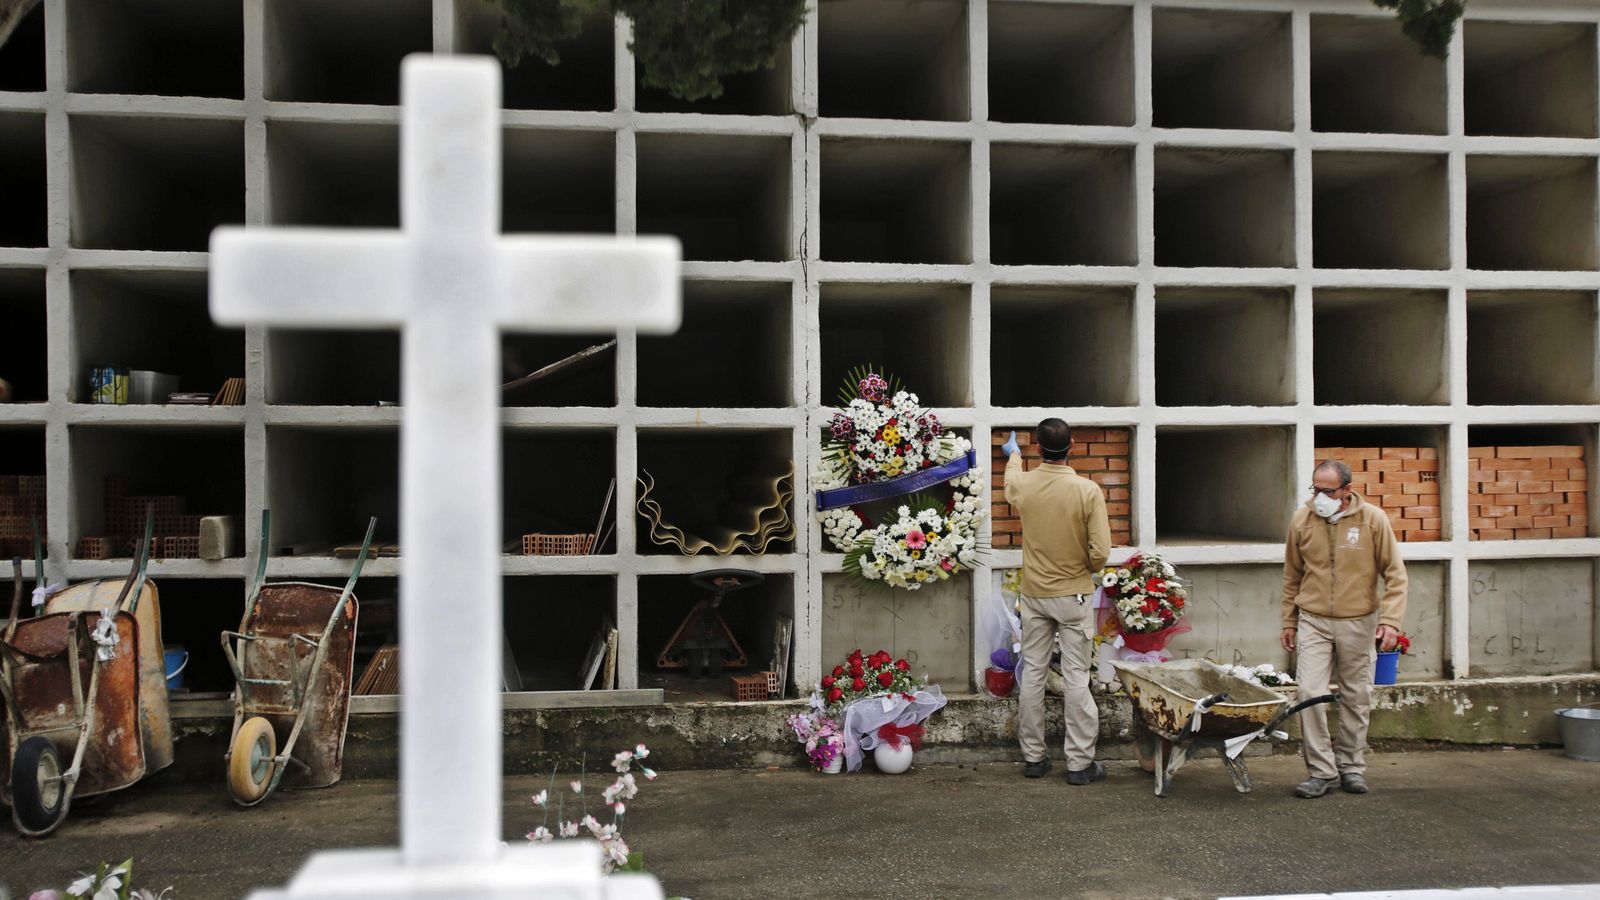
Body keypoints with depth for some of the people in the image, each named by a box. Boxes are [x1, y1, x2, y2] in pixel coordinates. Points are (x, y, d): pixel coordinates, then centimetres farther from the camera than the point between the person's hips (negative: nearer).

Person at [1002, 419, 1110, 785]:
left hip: (1034, 594, 3)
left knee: (1032, 674, 10)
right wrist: (1088, 569, 7)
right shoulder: (1088, 490, -15)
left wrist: (1013, 454, 44)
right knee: (1077, 678, 2)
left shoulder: (1022, 484, -5)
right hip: (1073, 595, -3)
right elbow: (1101, 551, -17)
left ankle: (1033, 757, 17)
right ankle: (1080, 763, 6)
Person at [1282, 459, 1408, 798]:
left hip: (1358, 622, 0)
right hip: (1313, 621, 0)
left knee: (1356, 698, 9)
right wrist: (1289, 622, 11)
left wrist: (1390, 620, -14)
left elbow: (1395, 574, -4)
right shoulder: (1301, 520, -2)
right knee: (1310, 693, -10)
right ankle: (1321, 771, -1)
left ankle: (1351, 767, 23)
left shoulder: (1373, 519, -8)